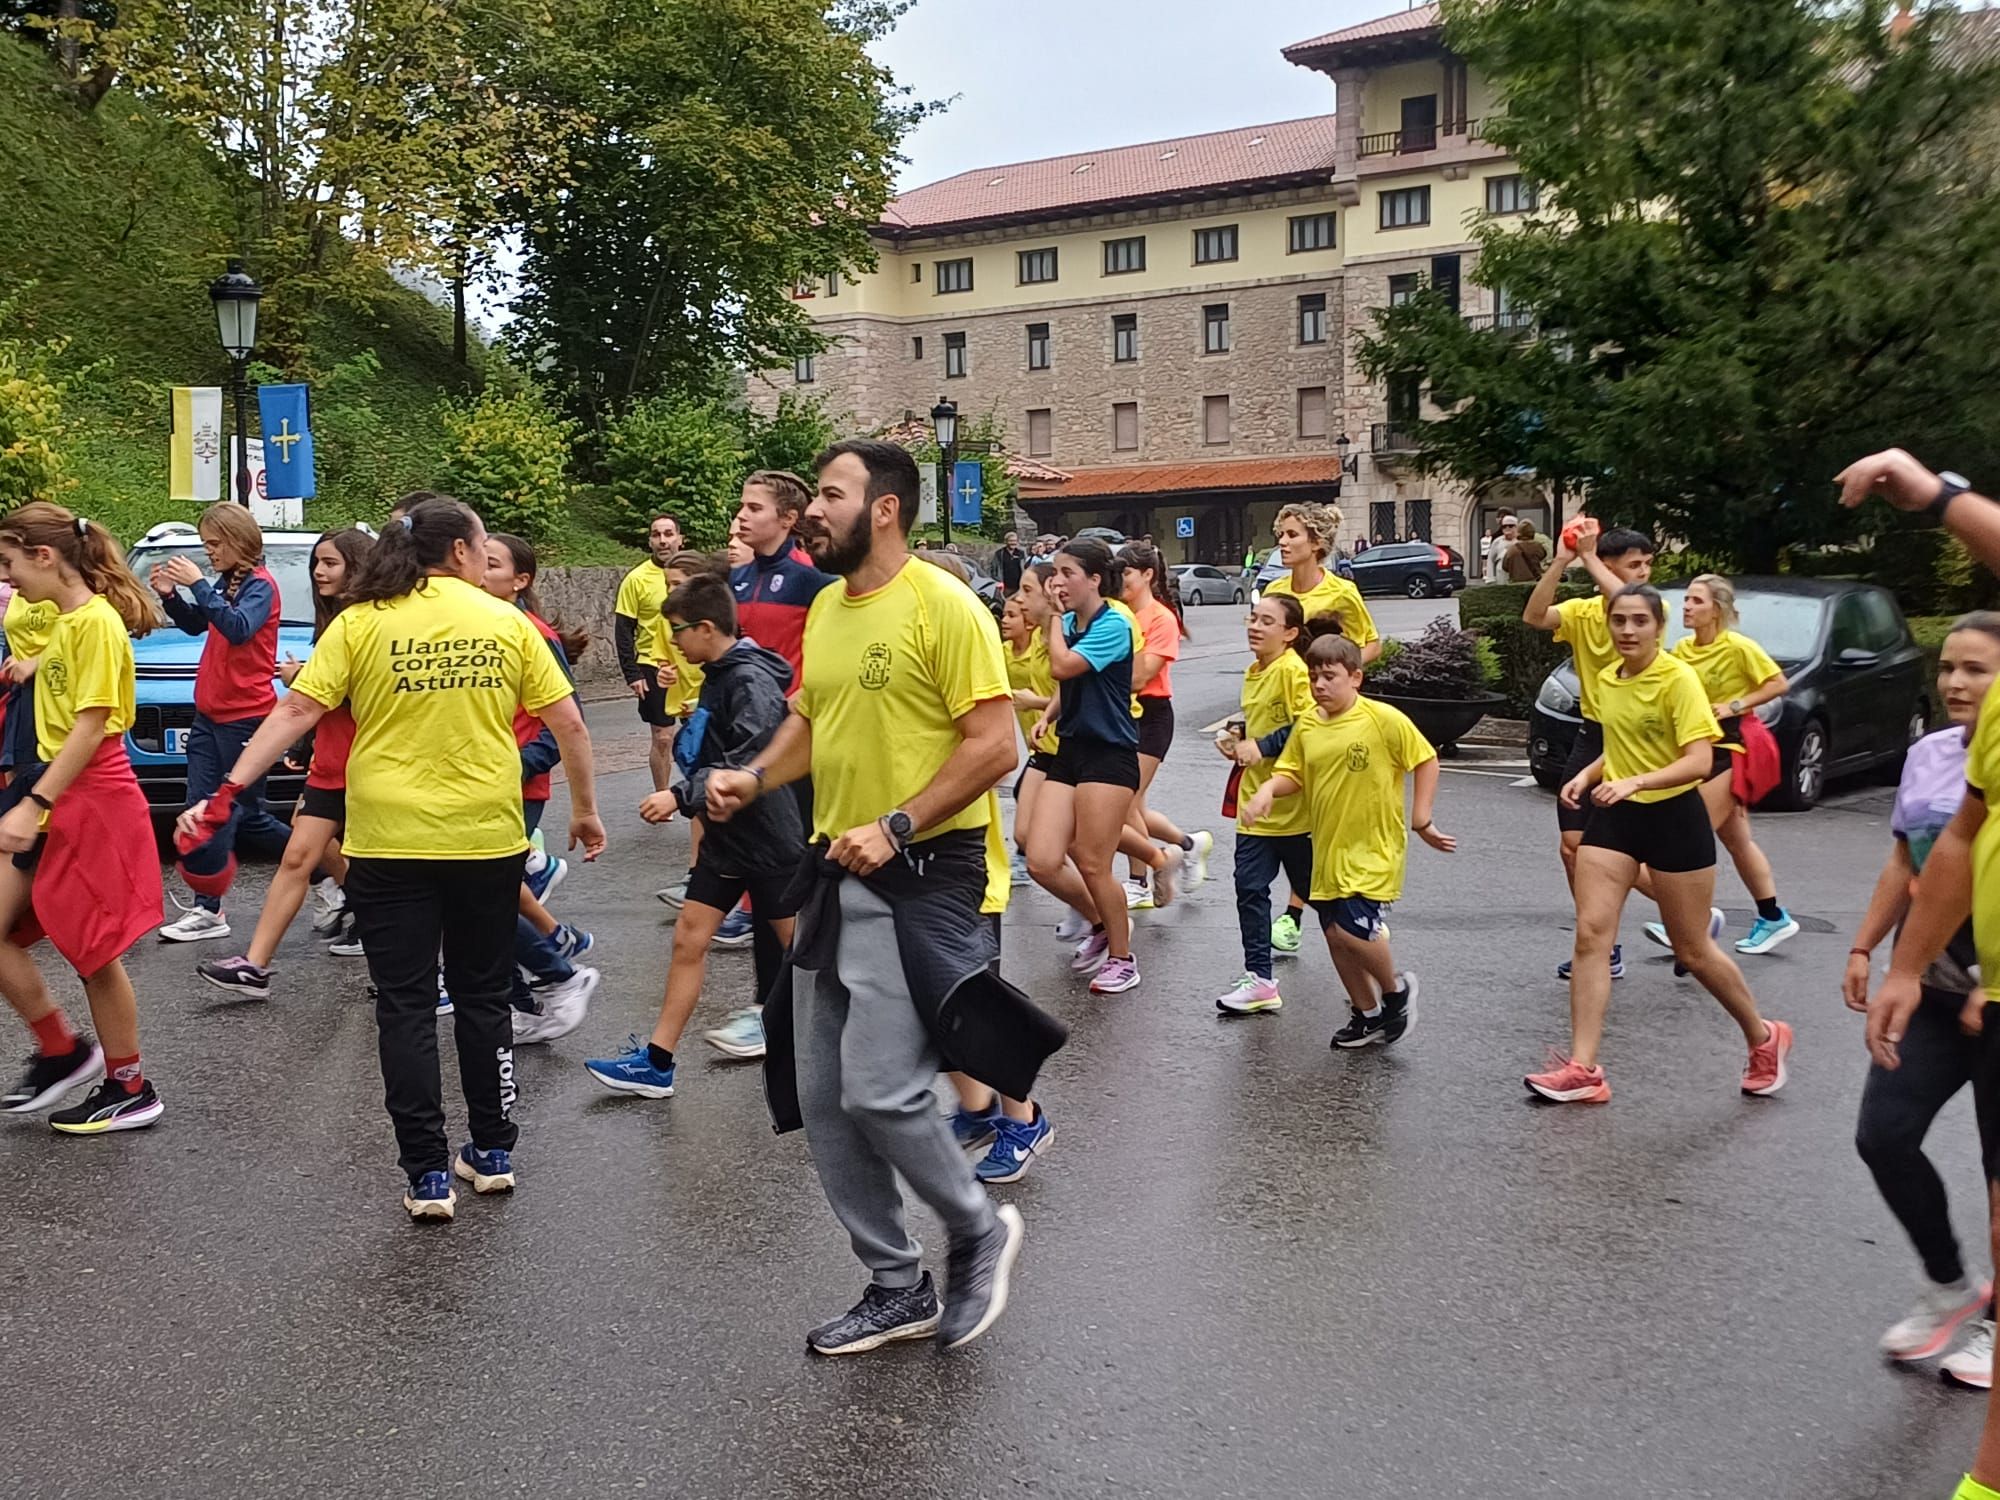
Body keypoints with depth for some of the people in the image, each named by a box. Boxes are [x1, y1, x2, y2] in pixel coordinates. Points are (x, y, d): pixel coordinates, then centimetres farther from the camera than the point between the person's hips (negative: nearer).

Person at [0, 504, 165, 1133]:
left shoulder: (97, 621, -16)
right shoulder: (63, 620, 13)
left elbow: (91, 727, -22)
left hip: (91, 799, -9)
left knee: (91, 949, 0)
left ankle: (130, 1090, 14)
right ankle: (62, 1051, 18)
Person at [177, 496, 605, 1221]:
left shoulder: (361, 622, -3)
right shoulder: (507, 621, 0)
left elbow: (297, 710, -10)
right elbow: (568, 721, 0)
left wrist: (227, 793, -8)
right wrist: (585, 808, 12)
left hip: (390, 842, -1)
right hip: (488, 839, 1)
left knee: (407, 1005, 7)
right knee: (483, 996, 17)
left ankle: (428, 1174, 7)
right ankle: (493, 1153, 24)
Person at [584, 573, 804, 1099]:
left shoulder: (752, 681, -20)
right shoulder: (717, 675, 8)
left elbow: (748, 767, -27)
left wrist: (682, 796, -28)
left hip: (767, 837, -9)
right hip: (725, 834, 9)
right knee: (688, 939, 7)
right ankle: (656, 1061, 12)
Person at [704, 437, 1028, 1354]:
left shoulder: (941, 605, -12)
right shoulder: (826, 607, 12)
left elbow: (993, 744, -16)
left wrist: (897, 826, -22)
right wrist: (755, 778, 6)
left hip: (922, 876, -8)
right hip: (836, 872, 8)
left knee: (880, 1092, -12)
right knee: (821, 1097, 9)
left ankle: (980, 1229, 16)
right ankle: (898, 1288, 23)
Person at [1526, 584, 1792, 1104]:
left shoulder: (1678, 679, -15)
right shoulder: (1607, 681, 6)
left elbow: (1699, 761, -23)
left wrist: (1636, 782, -36)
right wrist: (1588, 774, 2)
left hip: (1674, 817, -6)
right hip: (1615, 815, 6)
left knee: (1692, 950, 6)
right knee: (1590, 933, -7)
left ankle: (1764, 1038, 31)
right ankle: (1583, 1070, -5)